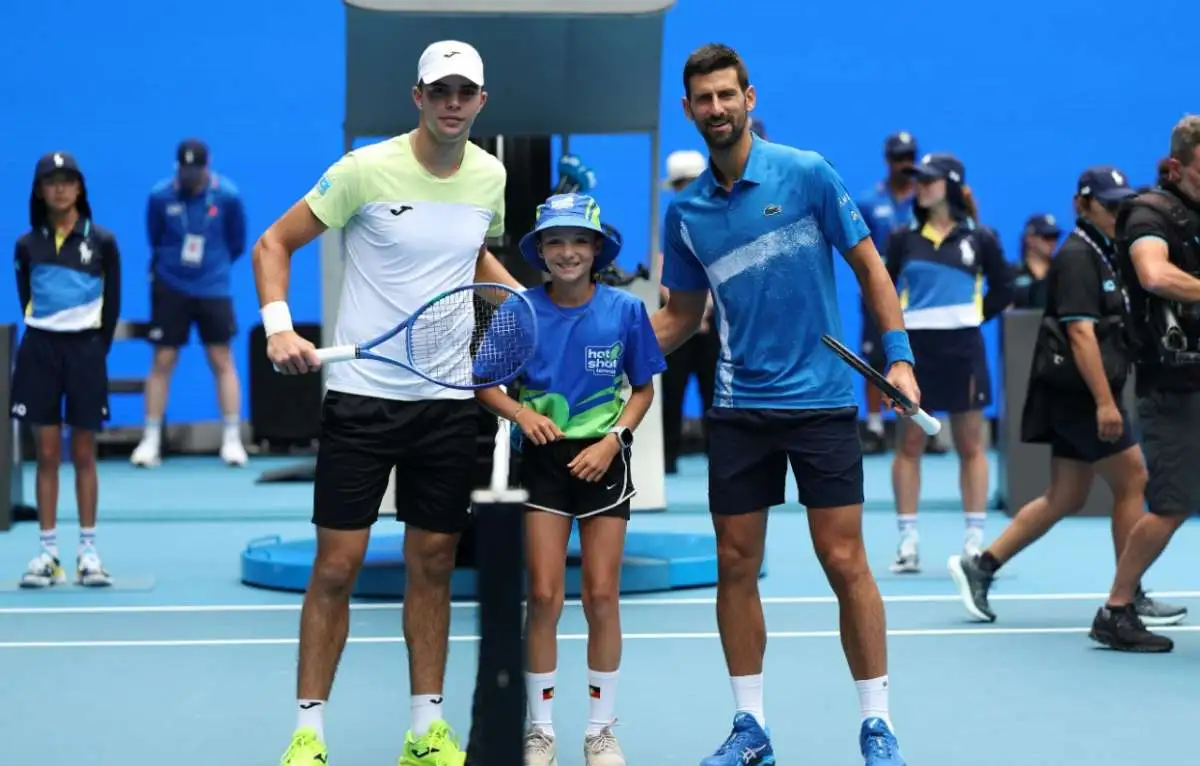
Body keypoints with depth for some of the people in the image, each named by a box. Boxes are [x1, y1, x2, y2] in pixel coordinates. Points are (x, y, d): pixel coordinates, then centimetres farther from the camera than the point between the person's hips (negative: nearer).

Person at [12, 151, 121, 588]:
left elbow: (112, 305, 3)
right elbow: (26, 300, 10)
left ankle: (88, 552, 9)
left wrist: (97, 349, -1)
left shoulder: (101, 241, 0)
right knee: (47, 455, 3)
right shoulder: (28, 245, 4)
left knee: (84, 455, 3)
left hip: (85, 349, -1)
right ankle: (48, 552, 8)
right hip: (40, 348, 1)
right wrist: (44, 332, 1)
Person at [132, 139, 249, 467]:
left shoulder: (227, 196, -8)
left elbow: (237, 243, 5)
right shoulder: (160, 196, -8)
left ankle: (232, 439, 6)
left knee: (222, 361, 0)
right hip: (170, 288, 0)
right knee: (162, 362, 1)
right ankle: (151, 440, 7)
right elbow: (155, 240, 8)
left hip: (213, 289, 0)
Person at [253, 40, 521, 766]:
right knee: (337, 564, -2)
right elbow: (274, 244, -4)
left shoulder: (489, 175, 4)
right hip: (362, 395, -4)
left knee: (433, 564, 9)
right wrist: (280, 328, -18)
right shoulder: (367, 169, -10)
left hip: (449, 401, 4)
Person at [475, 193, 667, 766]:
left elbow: (643, 389, 5)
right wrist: (521, 412, -16)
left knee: (601, 596, 1)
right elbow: (485, 384, 3)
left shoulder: (625, 309, -5)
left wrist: (613, 439, -10)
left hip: (603, 457, 0)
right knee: (544, 596, -3)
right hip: (543, 457, 0)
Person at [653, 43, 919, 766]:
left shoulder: (807, 173, -5)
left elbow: (869, 266, -1)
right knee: (736, 566, 5)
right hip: (738, 408, 4)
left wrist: (899, 356, -11)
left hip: (822, 400, -3)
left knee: (845, 562, -3)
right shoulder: (686, 212, 5)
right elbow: (682, 315, 16)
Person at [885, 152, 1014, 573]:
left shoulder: (980, 238, 2)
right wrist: (898, 328, -3)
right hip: (915, 348, 1)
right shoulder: (904, 238, 4)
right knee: (909, 444, 2)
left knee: (970, 445, 4)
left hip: (962, 349, -1)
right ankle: (908, 540, 8)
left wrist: (973, 315, 2)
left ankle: (975, 539, 11)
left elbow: (1003, 288, 9)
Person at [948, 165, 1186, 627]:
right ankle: (1128, 599, 6)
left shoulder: (1105, 254, 17)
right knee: (1132, 481, -3)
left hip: (1076, 397, 10)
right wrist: (1104, 402, -24)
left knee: (1066, 498, 12)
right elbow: (1080, 333, -20)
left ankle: (980, 567, 16)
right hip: (1079, 392, -10)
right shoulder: (1077, 256, -12)